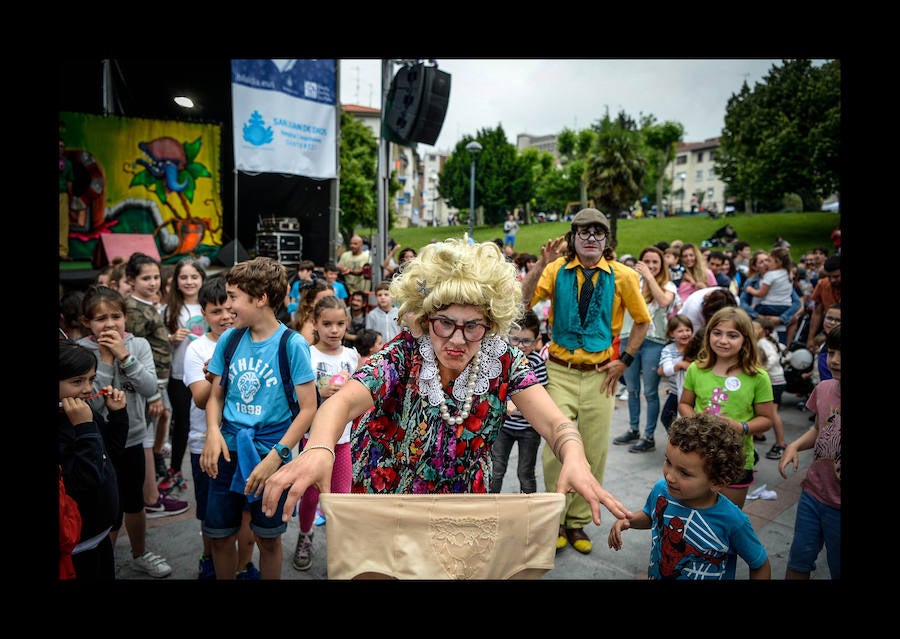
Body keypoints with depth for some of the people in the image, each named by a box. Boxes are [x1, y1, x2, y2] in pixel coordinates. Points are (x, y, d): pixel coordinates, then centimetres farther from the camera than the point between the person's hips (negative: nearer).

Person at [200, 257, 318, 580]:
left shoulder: (292, 345, -13)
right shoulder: (228, 340, 1)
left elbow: (308, 408, -13)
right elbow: (216, 395, 9)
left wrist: (276, 456, -19)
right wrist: (213, 432, -10)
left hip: (271, 452, -4)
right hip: (228, 449, 4)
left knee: (268, 538, 13)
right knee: (219, 535, 14)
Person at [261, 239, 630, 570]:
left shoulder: (503, 361, -16)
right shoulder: (403, 357, -23)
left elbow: (554, 423, -24)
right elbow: (343, 402, -38)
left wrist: (574, 459, -47)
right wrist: (318, 449, -60)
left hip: (464, 509, 2)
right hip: (388, 503, -1)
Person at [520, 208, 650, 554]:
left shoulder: (623, 275, -2)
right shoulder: (557, 270, -3)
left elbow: (642, 320, 10)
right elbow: (521, 303, -14)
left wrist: (625, 360, 2)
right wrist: (542, 263, -21)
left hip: (600, 375, 1)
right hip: (560, 372, -1)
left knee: (594, 452, 8)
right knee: (555, 448, -4)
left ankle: (578, 522, 27)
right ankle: (556, 520, 18)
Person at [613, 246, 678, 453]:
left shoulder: (668, 286, 4)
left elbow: (663, 301, -18)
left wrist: (649, 276, -15)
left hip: (653, 341, -3)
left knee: (650, 392, 0)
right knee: (631, 389, 14)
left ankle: (649, 436, 11)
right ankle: (633, 430, 29)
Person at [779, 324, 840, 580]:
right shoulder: (824, 388, -1)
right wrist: (794, 446, -2)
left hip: (838, 506, -4)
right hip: (812, 492, 5)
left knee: (837, 568, 15)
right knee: (799, 559, 17)